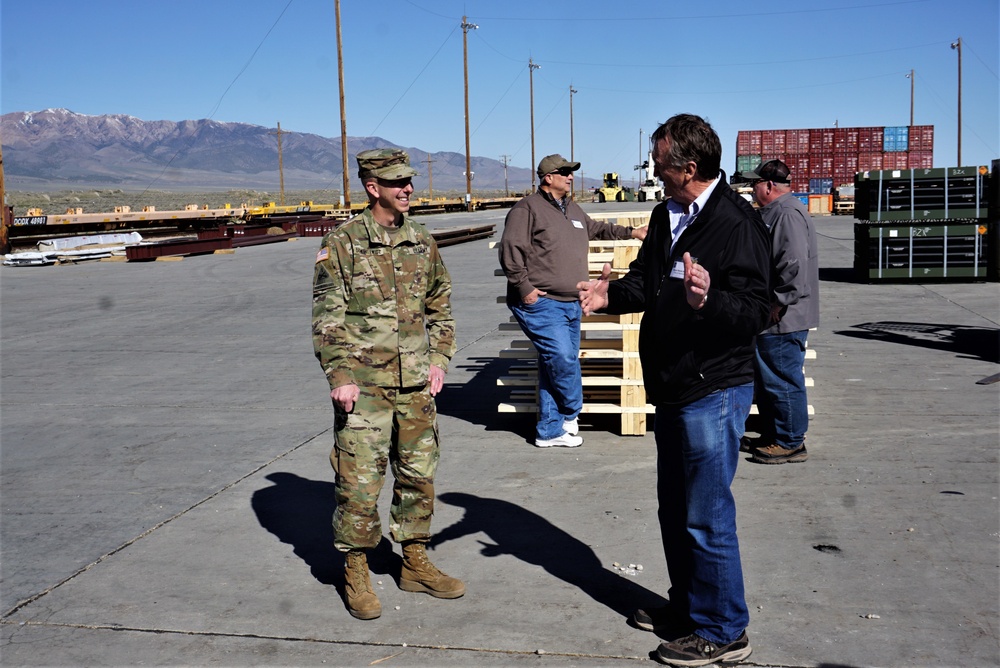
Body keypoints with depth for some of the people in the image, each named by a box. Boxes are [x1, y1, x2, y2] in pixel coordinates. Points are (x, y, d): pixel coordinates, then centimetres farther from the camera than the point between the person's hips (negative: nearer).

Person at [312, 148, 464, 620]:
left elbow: (441, 308, 17)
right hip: (363, 387, -5)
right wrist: (340, 376, -13)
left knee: (418, 475, 13)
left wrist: (439, 360, 7)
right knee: (359, 481, -2)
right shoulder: (342, 244, -5)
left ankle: (415, 563, 28)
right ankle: (355, 574, 15)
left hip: (416, 386, 5)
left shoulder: (422, 243, 9)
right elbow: (327, 318, -6)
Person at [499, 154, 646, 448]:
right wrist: (524, 288, -19)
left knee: (558, 365, 8)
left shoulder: (573, 209, 19)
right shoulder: (527, 208, -8)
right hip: (540, 303, -8)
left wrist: (630, 232, 41)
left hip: (570, 303, 8)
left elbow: (595, 228, 39)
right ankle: (571, 415, 13)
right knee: (563, 358, -13)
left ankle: (549, 431, 16)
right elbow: (510, 252, -14)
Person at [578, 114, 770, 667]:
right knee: (674, 508, 20)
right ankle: (686, 607, 37)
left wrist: (707, 299, -42)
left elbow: (753, 311, -24)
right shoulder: (667, 215, 9)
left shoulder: (737, 224, -18)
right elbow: (647, 280, 17)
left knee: (707, 517, -1)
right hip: (672, 388, 9)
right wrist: (611, 294, -2)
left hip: (714, 389, -9)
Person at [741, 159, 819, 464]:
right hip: (769, 317, 11)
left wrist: (778, 303, -22)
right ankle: (773, 435, 29)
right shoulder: (773, 212, 17)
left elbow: (794, 264, -27)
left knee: (783, 380, -2)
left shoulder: (788, 214, -18)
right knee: (767, 379, 18)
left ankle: (791, 442, 8)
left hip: (783, 319, -11)